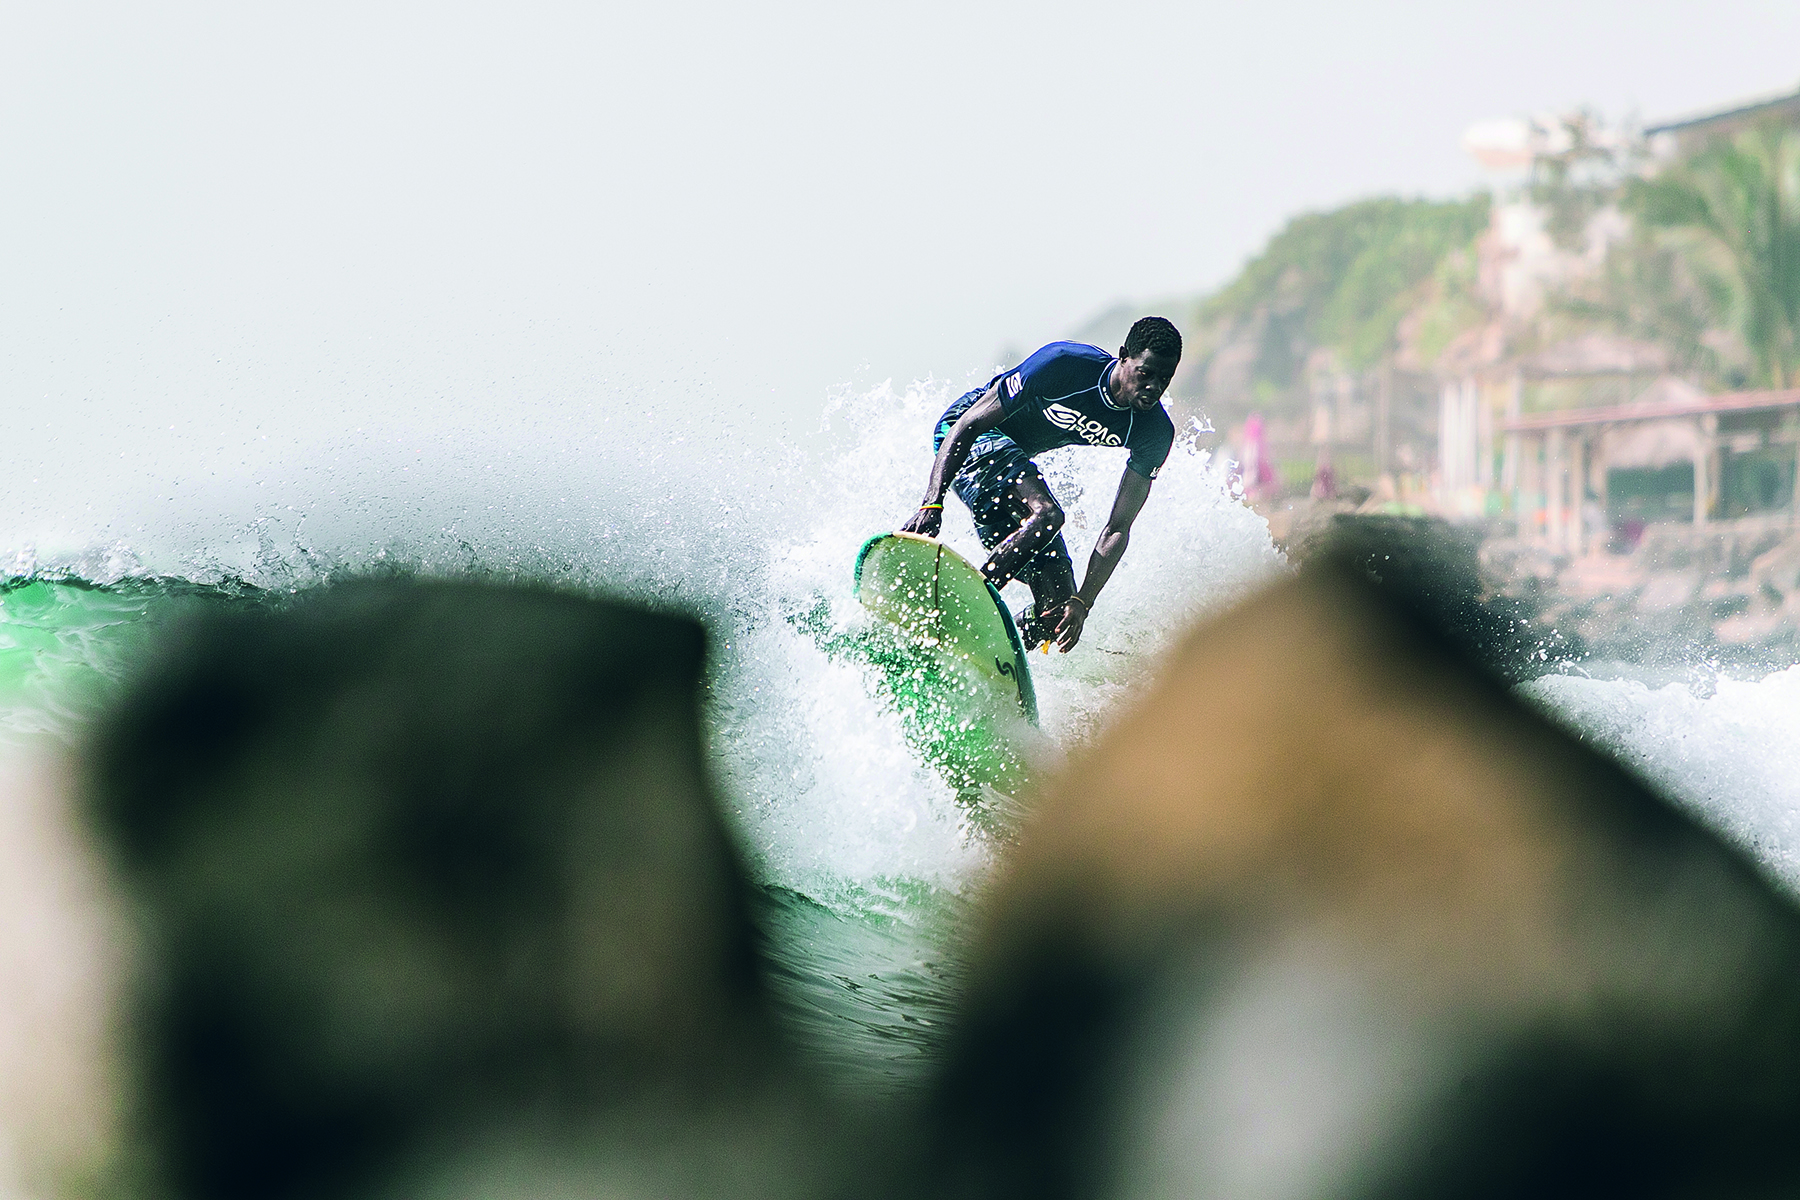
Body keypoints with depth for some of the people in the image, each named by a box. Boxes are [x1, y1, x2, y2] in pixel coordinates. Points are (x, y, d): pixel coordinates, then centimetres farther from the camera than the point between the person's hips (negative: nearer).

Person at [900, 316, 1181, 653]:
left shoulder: (1155, 432, -15)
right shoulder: (1064, 364, -30)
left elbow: (1118, 528, -11)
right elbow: (967, 426, -27)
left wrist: (1083, 602, -23)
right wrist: (933, 504, -37)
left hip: (1019, 459, 6)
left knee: (1059, 609, -5)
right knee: (1046, 514, -35)